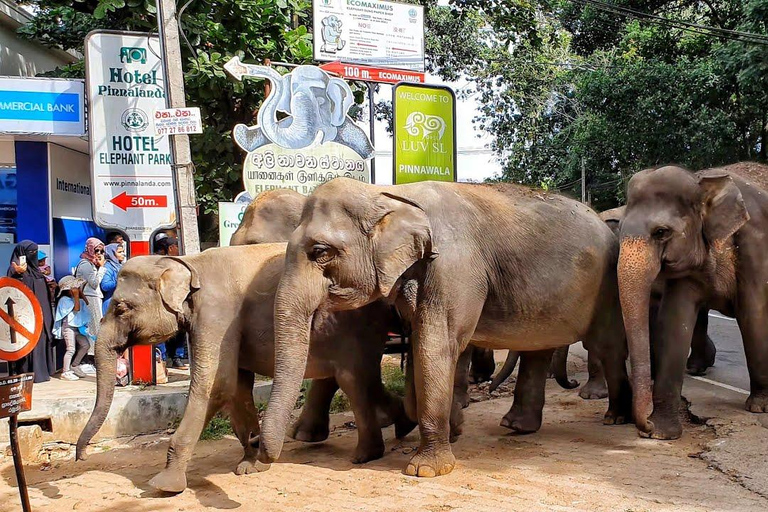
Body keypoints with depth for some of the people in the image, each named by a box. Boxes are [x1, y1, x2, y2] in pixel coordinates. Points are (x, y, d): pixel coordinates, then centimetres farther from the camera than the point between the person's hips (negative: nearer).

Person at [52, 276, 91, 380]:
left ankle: (74, 365, 21)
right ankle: (65, 372, -6)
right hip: (68, 327, -9)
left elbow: (86, 303, 15)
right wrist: (76, 296, -17)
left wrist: (80, 293, 12)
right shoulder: (64, 300, -11)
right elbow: (77, 308, -19)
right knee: (71, 349, -12)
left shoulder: (73, 299, 15)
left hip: (77, 327, 9)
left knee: (85, 345, 8)